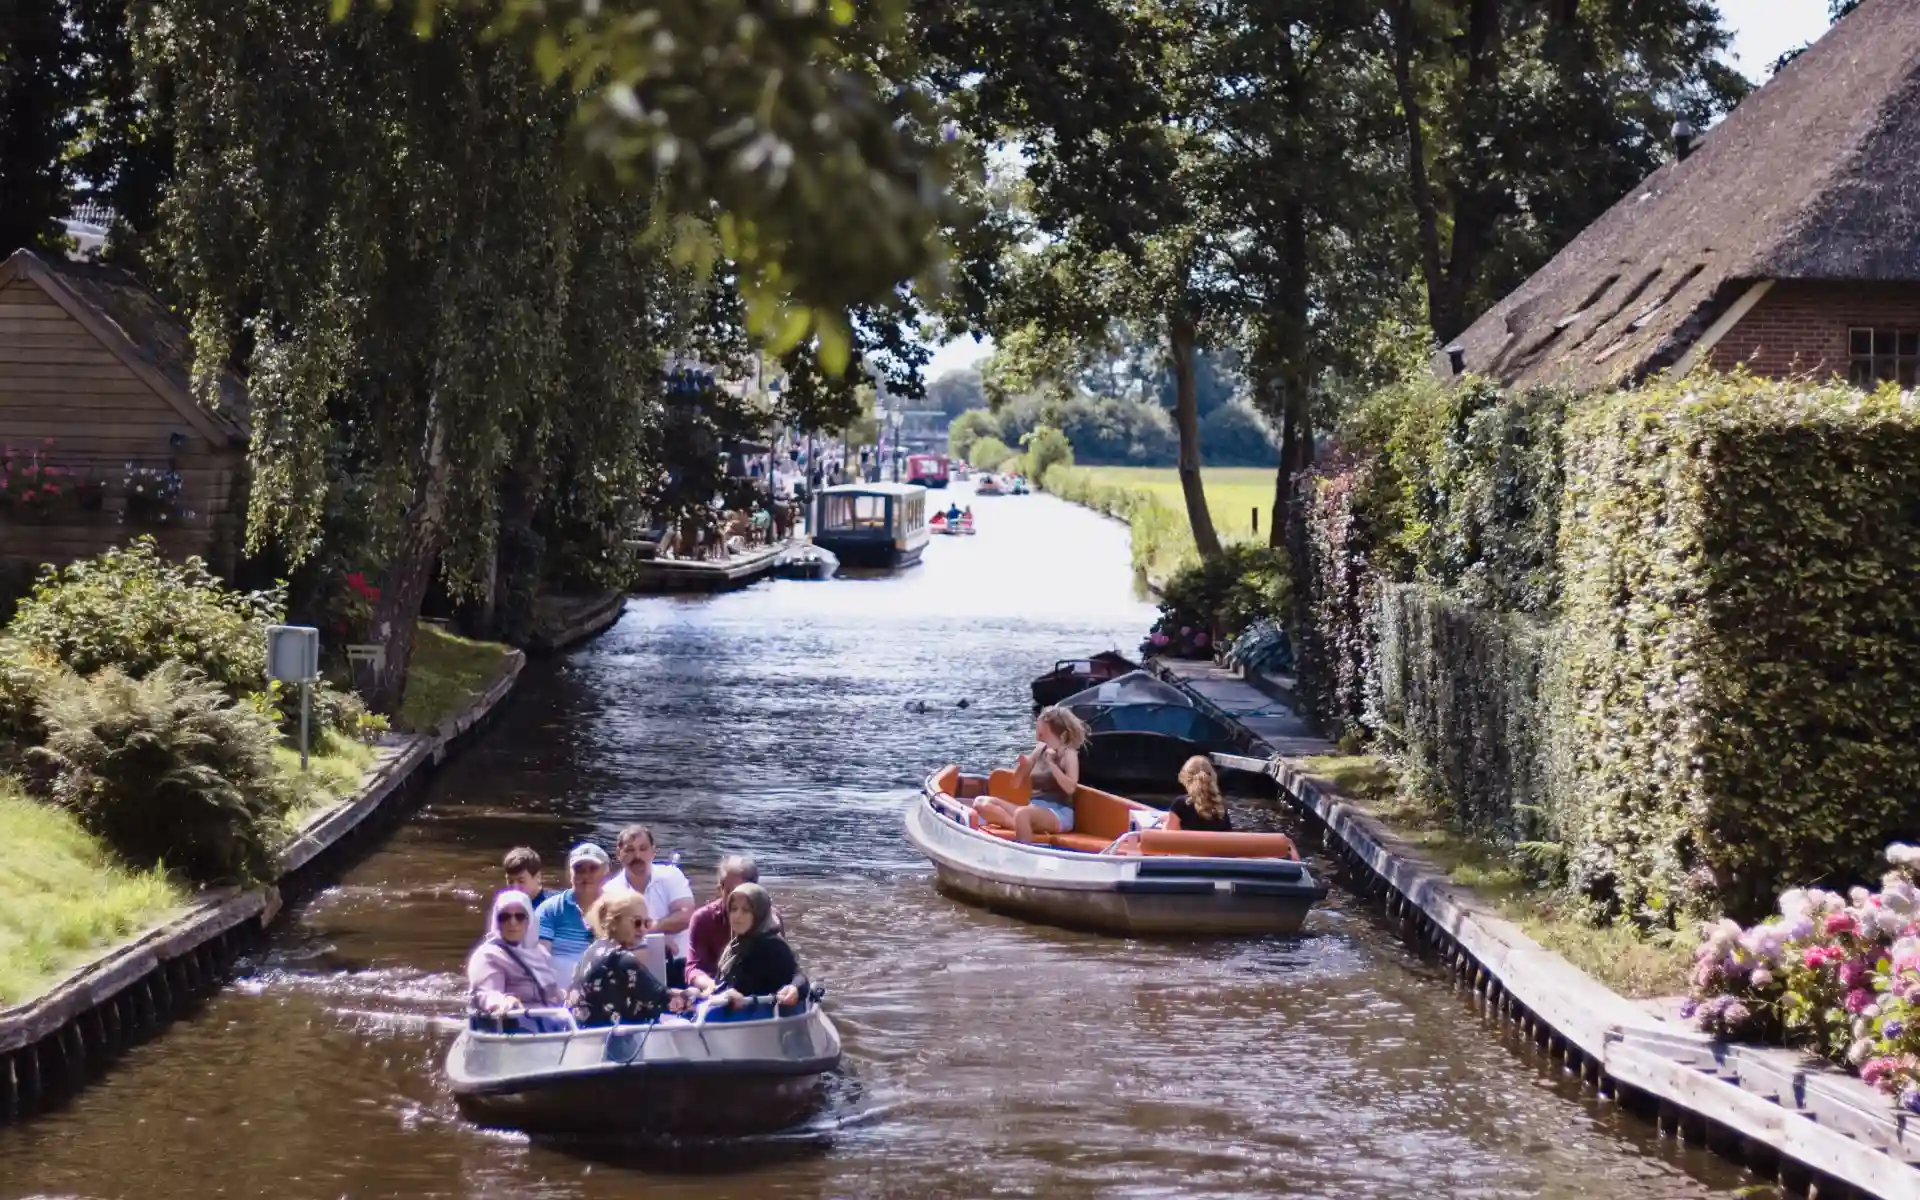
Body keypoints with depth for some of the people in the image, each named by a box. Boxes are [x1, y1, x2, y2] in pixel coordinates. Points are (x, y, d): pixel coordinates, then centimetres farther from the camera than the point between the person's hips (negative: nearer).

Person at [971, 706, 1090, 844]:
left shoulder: (1068, 753, -1)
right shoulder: (1039, 752, 16)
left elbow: (1070, 788, -14)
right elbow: (1017, 784, 19)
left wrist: (1052, 764, -17)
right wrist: (1023, 765, -1)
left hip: (1059, 814, -8)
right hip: (1035, 809, 8)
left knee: (1022, 813, -41)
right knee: (982, 803, -10)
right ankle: (1024, 828, -31)